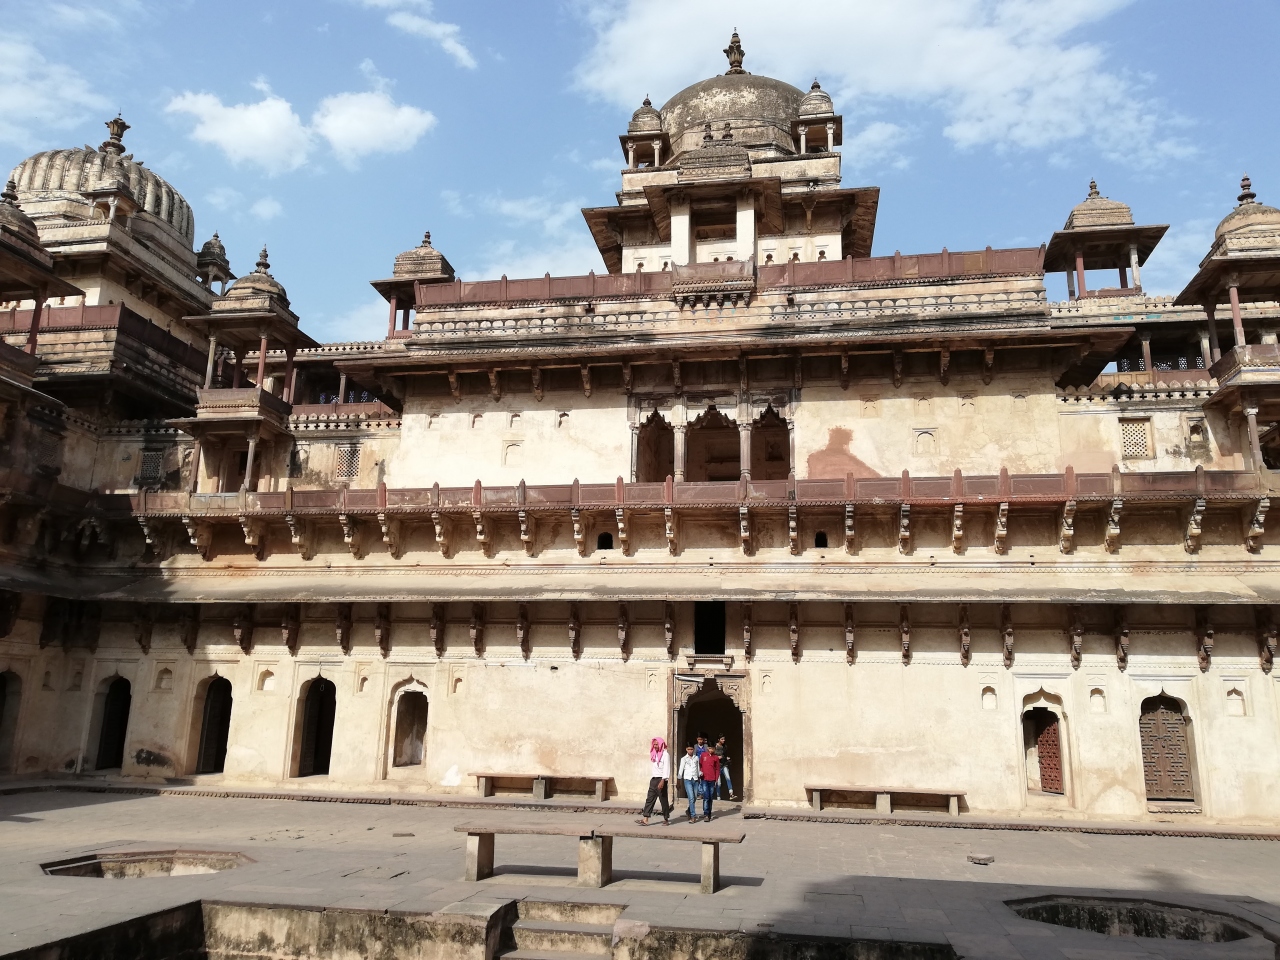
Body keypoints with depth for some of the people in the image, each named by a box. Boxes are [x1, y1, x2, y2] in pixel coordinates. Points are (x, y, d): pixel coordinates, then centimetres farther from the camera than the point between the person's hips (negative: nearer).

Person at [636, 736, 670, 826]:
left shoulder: (665, 755, -8)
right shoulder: (654, 754, 15)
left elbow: (666, 769, -16)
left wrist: (662, 781, -24)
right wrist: (651, 779, 14)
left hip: (661, 779, -7)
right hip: (653, 779, 7)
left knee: (663, 800, 1)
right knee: (650, 799, -1)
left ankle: (666, 819, 12)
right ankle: (645, 820, -6)